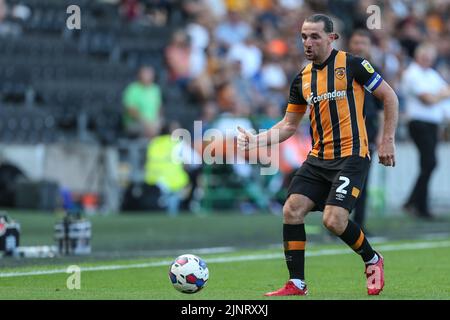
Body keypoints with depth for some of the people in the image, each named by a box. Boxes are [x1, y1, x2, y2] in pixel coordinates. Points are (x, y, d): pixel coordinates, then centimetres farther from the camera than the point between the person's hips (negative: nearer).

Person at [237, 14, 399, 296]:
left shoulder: (351, 65, -6)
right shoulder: (302, 79, 11)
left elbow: (389, 97, 0)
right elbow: (288, 126, 16)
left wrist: (388, 141, -4)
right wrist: (256, 140, 1)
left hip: (351, 156, -6)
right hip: (318, 158, 6)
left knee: (334, 220, -18)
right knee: (292, 210, -8)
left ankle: (373, 260, 10)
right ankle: (297, 285, 1)